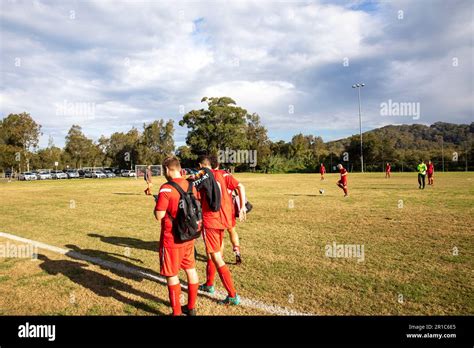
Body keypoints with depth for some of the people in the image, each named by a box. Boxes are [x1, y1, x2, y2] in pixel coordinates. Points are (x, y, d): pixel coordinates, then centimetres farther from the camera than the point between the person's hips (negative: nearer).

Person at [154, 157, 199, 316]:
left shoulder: (166, 188, -18)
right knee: (191, 270, 16)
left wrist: (157, 203, 1)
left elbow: (159, 216, -16)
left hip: (171, 239, -7)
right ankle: (191, 307, 30)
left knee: (171, 275, 7)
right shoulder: (191, 185, 2)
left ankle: (177, 312, 18)